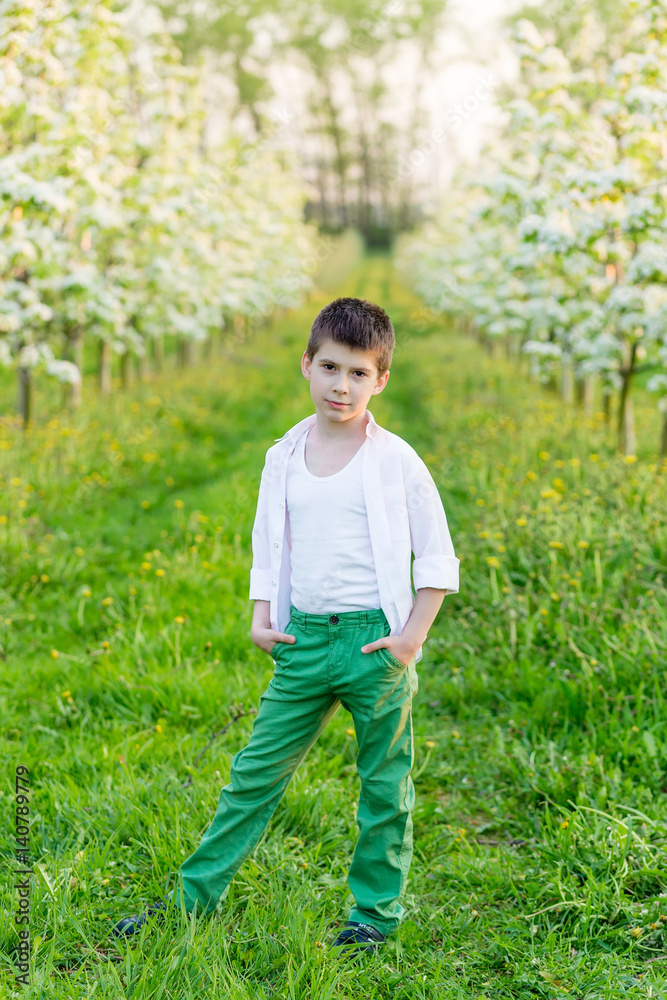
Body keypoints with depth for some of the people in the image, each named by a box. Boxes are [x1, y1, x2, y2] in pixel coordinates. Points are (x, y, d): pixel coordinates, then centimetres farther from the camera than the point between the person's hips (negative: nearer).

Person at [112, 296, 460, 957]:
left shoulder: (396, 461, -4)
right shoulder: (284, 457, 6)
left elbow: (438, 557, 0)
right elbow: (267, 549, 16)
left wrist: (413, 634, -7)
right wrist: (262, 618, 3)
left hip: (374, 640, -3)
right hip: (303, 638, 3)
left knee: (383, 784, 7)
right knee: (255, 772, 7)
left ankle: (377, 910, 23)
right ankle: (194, 895, 16)